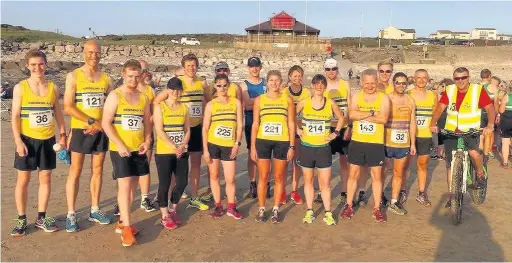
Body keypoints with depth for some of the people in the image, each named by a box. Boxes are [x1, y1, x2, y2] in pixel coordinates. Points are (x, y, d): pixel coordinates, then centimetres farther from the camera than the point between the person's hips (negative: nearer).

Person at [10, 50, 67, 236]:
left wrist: (63, 134, 6)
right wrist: (18, 141, -12)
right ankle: (21, 219, 17)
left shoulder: (53, 87, 3)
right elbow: (15, 116, -7)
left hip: (48, 140, 3)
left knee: (46, 179, 8)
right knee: (23, 180, 5)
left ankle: (41, 218, 20)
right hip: (27, 139, -2)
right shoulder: (20, 87, -5)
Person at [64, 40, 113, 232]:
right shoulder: (73, 76, -4)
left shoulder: (106, 79, 7)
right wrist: (91, 121, -17)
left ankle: (95, 210, 21)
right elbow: (68, 107, -10)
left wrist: (100, 124, -10)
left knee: (97, 170, 10)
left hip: (101, 131, 4)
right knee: (75, 171, 1)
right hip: (80, 130, -3)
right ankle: (71, 214, 8)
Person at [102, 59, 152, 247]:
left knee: (133, 186, 10)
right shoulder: (115, 96, -7)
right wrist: (120, 144, -18)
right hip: (120, 149, -6)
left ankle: (122, 222, 23)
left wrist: (147, 141, -2)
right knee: (124, 185, -9)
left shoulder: (143, 98, 9)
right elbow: (105, 123, -11)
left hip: (138, 149, 6)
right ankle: (127, 228, -4)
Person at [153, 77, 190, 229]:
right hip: (164, 153, -4)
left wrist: (182, 146, -10)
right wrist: (173, 147, -21)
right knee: (165, 184, 0)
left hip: (182, 153, 4)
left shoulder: (184, 108, 9)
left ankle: (173, 210, 27)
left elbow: (187, 131, 6)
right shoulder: (159, 107, -4)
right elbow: (159, 131, -13)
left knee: (182, 182, 5)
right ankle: (165, 216, 13)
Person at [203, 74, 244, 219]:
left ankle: (231, 207, 18)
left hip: (229, 145, 0)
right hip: (213, 144, 0)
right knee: (214, 176, 9)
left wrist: (237, 144, -6)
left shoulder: (236, 102, 2)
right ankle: (218, 206, 23)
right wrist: (205, 150, -5)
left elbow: (239, 125, 2)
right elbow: (205, 128, -1)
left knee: (230, 179, 1)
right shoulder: (210, 104, -1)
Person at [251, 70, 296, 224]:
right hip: (263, 141, 0)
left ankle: (276, 210, 17)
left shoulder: (287, 100, 4)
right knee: (263, 177, 5)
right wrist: (253, 146, 0)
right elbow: (255, 124, 4)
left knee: (279, 178, 7)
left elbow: (291, 124, 4)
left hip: (282, 142, 0)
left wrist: (292, 146, -2)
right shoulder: (259, 100, 4)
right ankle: (261, 209, 15)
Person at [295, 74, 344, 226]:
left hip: (324, 148, 0)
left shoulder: (331, 103, -3)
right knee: (308, 180, 10)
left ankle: (328, 213, 12)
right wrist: (298, 129, 1)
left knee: (325, 182, 2)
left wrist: (335, 133, 4)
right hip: (306, 147, 0)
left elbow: (341, 118, 13)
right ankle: (309, 212, 21)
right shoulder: (304, 103, -3)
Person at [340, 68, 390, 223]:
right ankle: (349, 206, 20)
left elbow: (383, 119, -18)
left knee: (376, 176, 7)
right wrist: (371, 113, -20)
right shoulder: (356, 96, 1)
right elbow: (352, 114, -17)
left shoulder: (383, 98, -3)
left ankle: (377, 208, 18)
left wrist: (361, 115, -18)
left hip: (376, 143, -1)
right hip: (357, 142, 1)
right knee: (353, 174, 8)